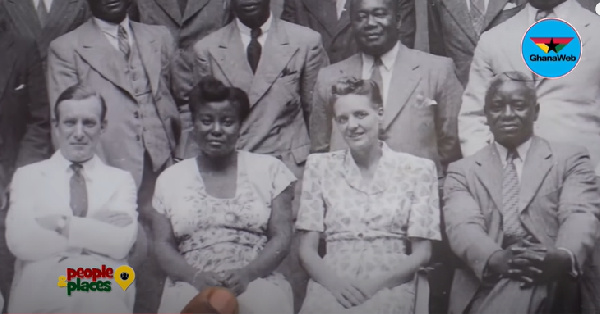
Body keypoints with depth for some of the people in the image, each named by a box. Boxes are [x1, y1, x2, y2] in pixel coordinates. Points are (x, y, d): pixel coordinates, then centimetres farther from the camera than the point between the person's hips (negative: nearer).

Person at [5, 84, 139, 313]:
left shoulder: (122, 180, 14)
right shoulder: (27, 176, 12)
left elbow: (121, 242, -5)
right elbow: (19, 241, -6)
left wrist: (61, 223, -9)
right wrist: (99, 230, -8)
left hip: (106, 295, 1)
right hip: (39, 292, 0)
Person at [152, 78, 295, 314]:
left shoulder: (269, 169, 10)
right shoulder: (170, 178, 13)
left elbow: (281, 238, 4)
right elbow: (163, 245, 8)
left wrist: (247, 273, -14)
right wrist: (195, 277, -13)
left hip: (257, 281, 0)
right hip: (192, 284, 0)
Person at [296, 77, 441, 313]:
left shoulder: (417, 169, 6)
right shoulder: (320, 166, 11)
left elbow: (421, 253, 4)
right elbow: (307, 249, 7)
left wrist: (376, 283, -12)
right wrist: (333, 282, -13)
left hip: (390, 284, -1)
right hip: (330, 282, 2)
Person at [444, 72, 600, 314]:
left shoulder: (571, 158, 15)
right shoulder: (462, 171, 17)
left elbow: (581, 215, -2)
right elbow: (462, 225, -1)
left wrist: (564, 257, -26)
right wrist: (496, 259, -24)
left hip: (555, 282, -2)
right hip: (484, 288, 3)